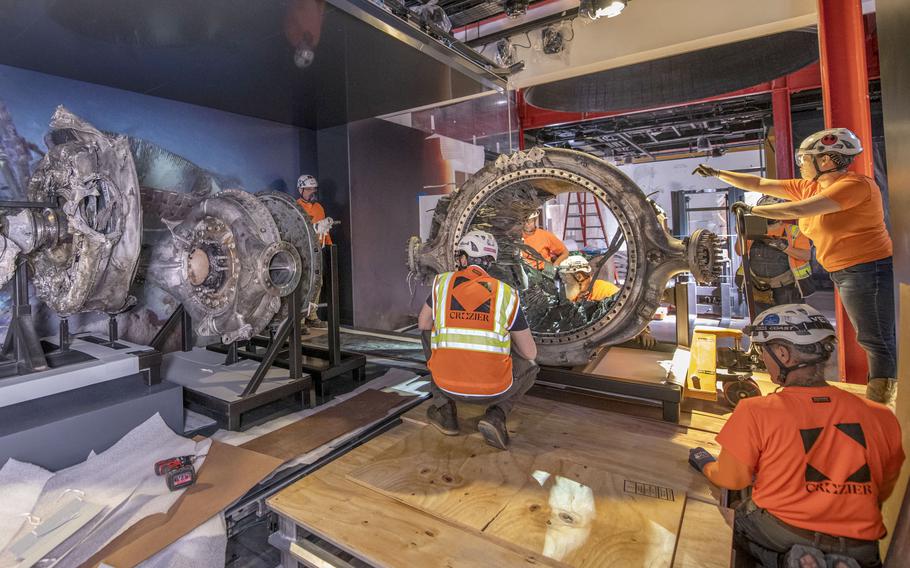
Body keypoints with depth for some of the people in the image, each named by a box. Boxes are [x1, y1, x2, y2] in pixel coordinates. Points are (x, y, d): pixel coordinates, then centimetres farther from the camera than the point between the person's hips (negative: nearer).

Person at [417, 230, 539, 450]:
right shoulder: (507, 293, 0)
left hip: (447, 385, 1)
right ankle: (496, 415, 5)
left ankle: (445, 410, 21)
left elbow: (423, 324, 19)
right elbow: (530, 353, 6)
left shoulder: (442, 282, 3)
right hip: (493, 389, -1)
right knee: (529, 367, 30)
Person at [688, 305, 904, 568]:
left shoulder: (755, 412, -16)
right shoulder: (882, 418, -4)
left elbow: (731, 480, -5)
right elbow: (883, 491, 12)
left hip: (778, 532, -3)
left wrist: (704, 463, 17)